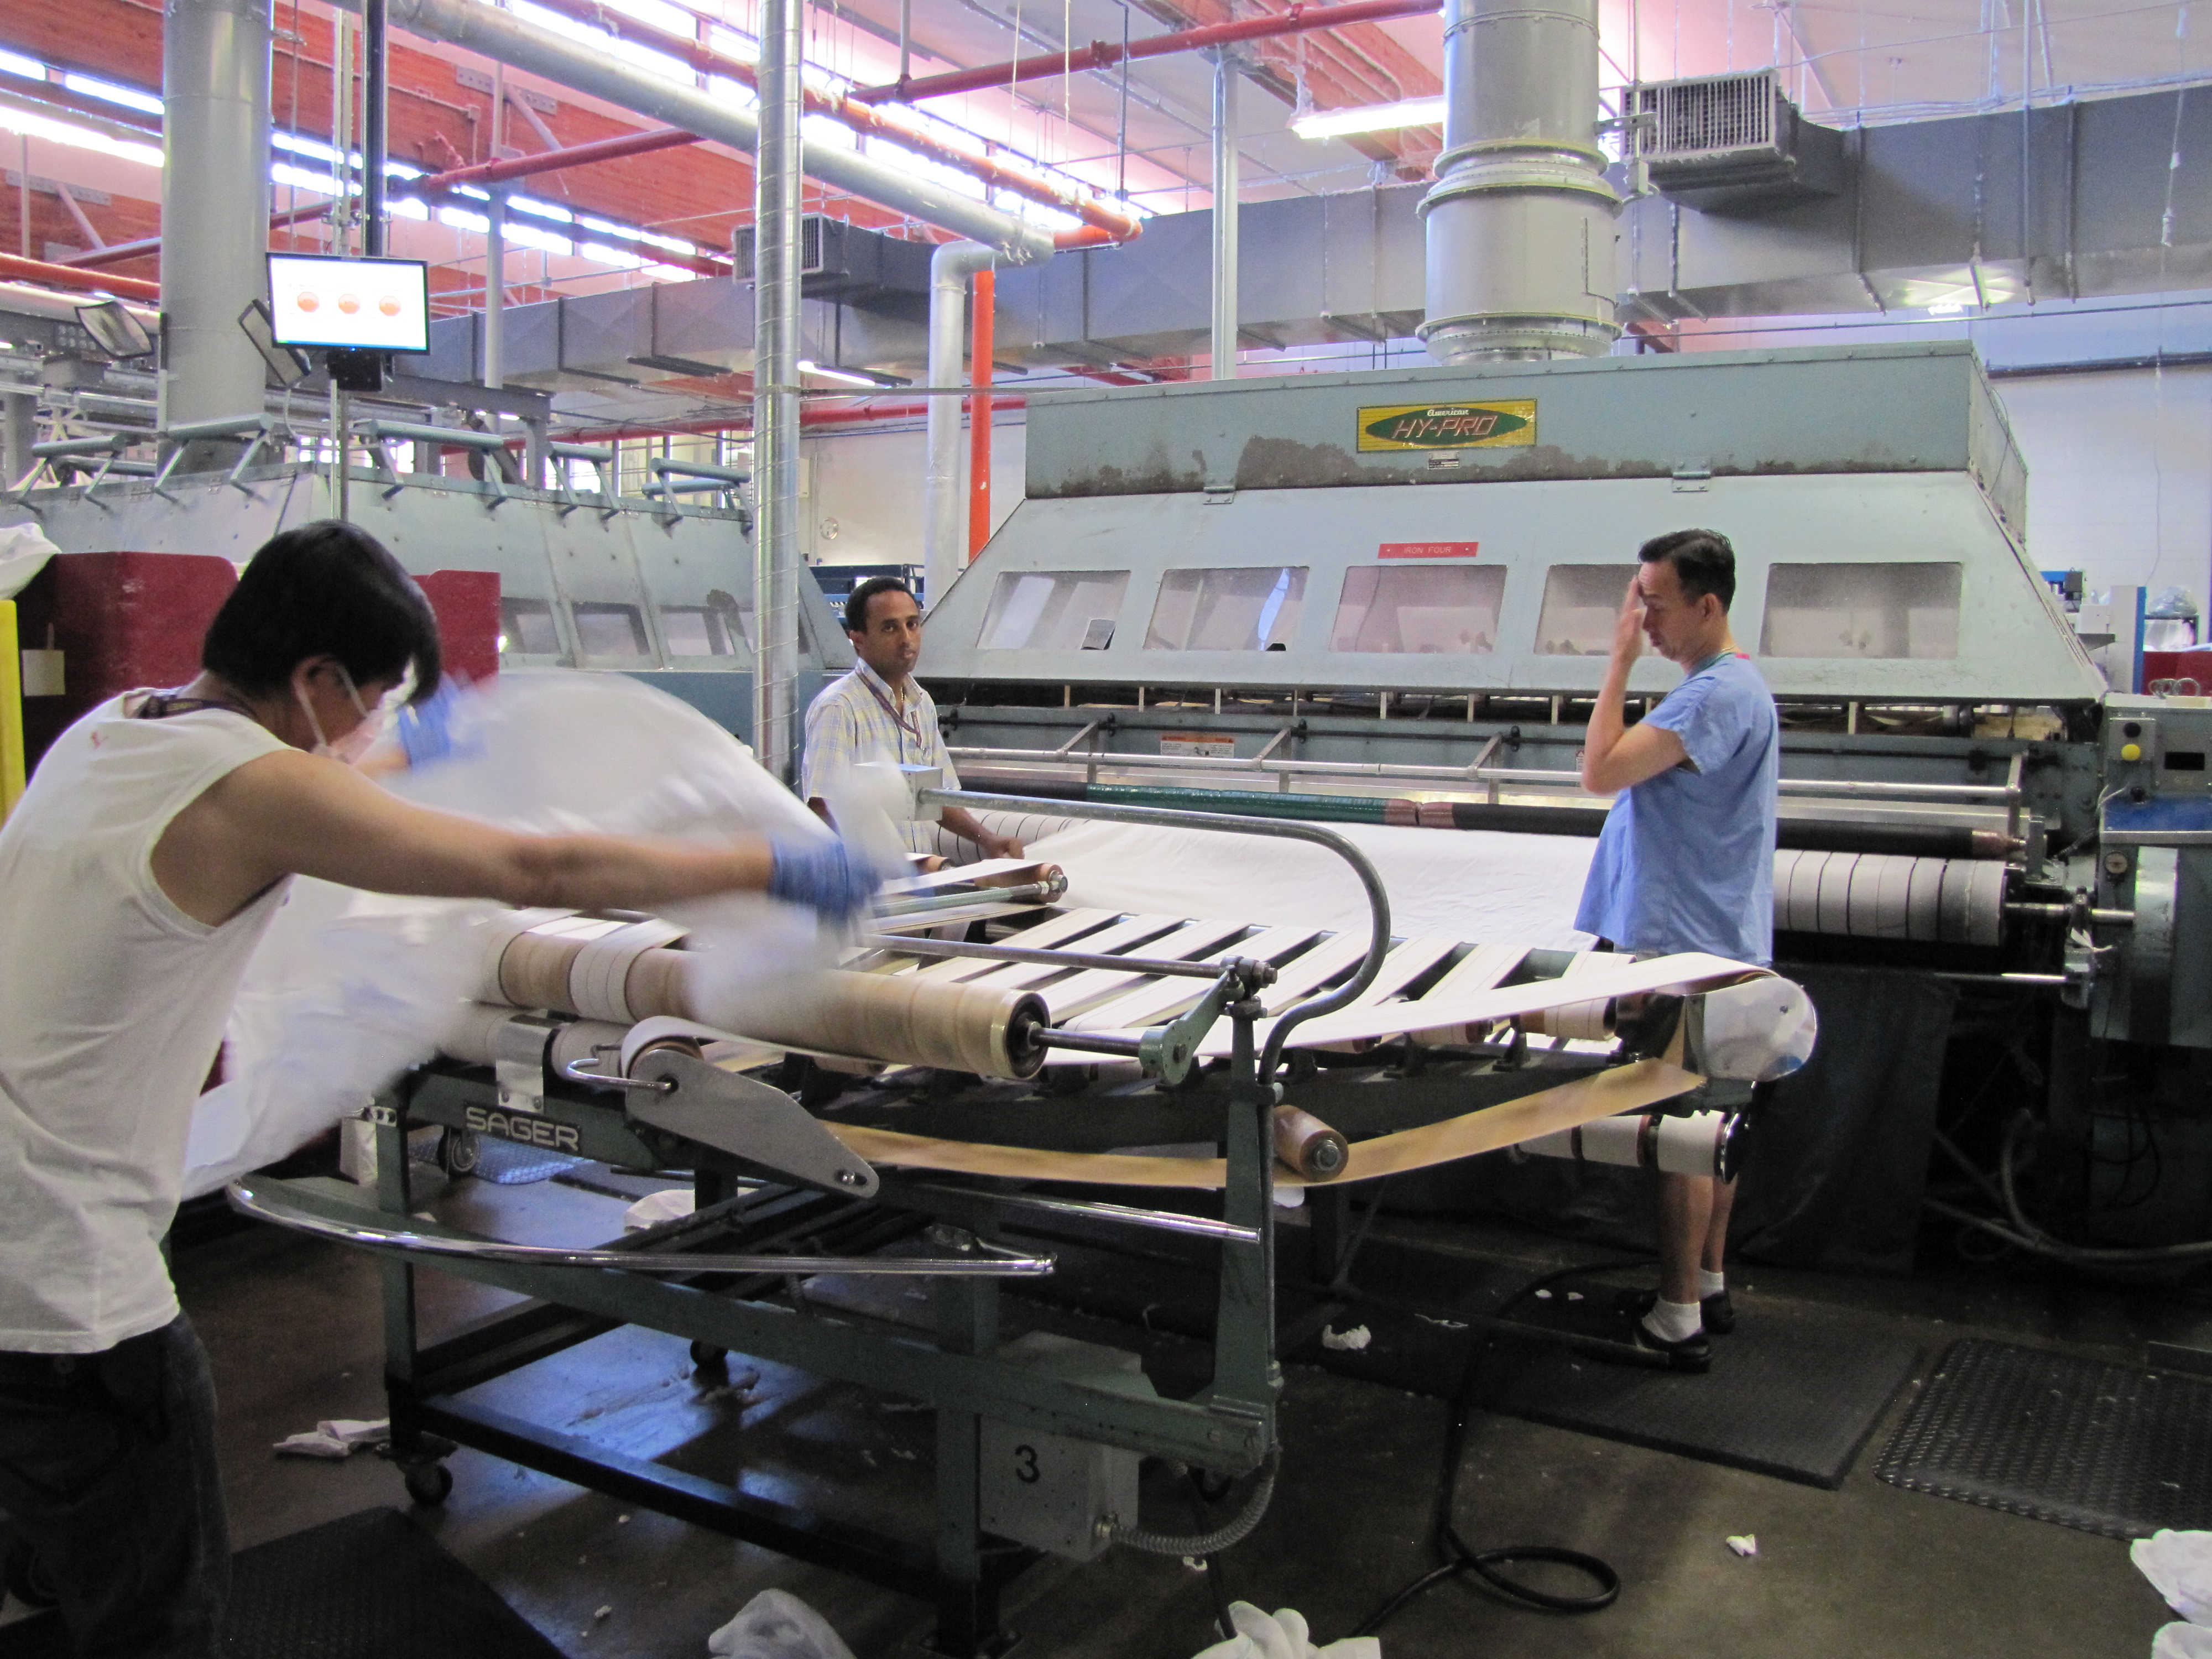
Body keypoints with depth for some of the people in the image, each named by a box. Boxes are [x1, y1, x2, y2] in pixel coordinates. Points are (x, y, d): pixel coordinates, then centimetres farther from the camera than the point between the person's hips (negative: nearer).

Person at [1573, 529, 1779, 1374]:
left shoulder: (1720, 694, -19)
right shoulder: (1722, 684, 15)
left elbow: (1600, 771, -24)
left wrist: (1620, 661, -18)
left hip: (1689, 953, -11)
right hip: (1711, 946, 11)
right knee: (1708, 1128, 16)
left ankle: (1677, 1321, 5)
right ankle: (1706, 1288, 28)